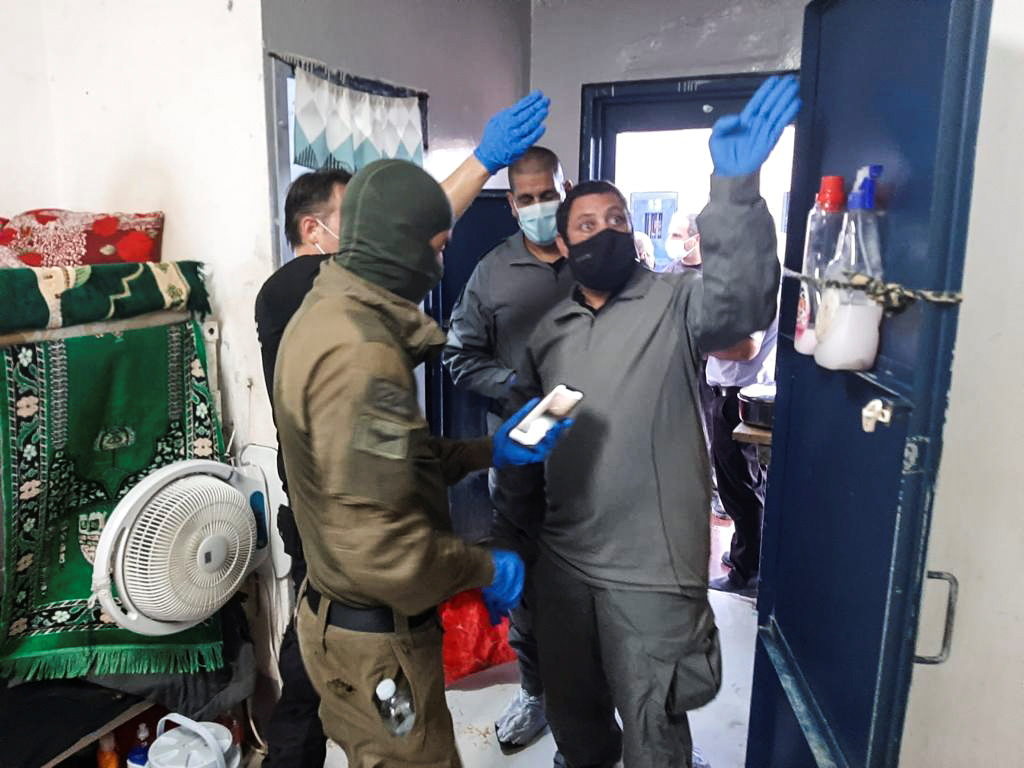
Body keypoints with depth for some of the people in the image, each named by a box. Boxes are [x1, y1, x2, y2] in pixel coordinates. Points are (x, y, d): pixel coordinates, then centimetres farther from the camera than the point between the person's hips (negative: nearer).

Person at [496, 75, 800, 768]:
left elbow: (741, 297, -31)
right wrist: (511, 518, 6)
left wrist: (735, 187, -44)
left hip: (649, 567, -5)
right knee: (571, 706, 26)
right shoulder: (549, 332, 6)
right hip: (561, 558, 6)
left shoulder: (676, 304, -9)